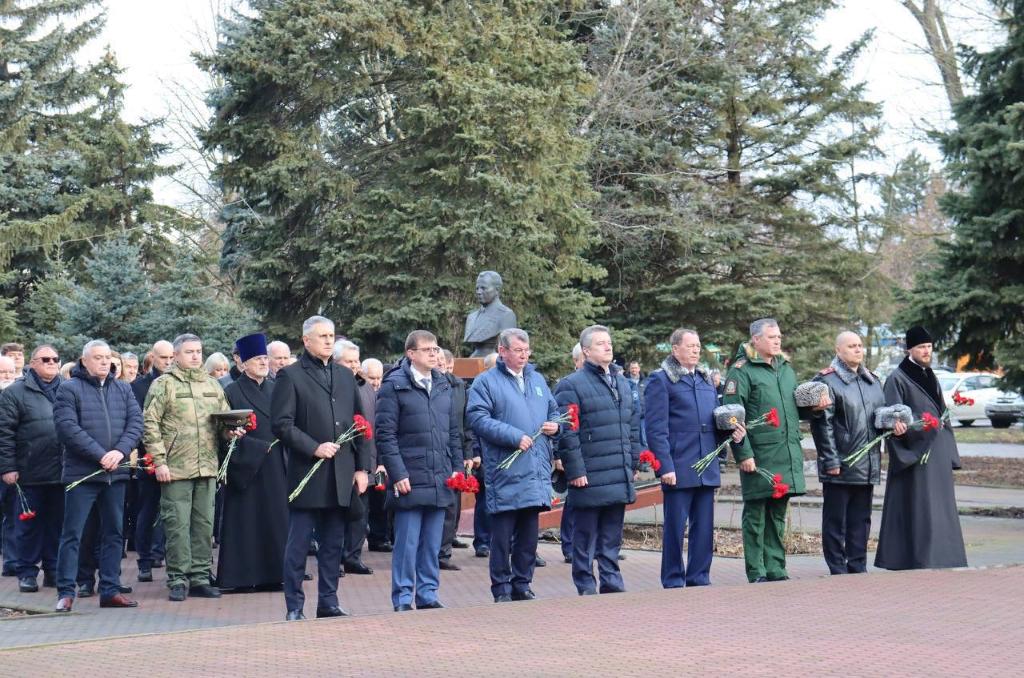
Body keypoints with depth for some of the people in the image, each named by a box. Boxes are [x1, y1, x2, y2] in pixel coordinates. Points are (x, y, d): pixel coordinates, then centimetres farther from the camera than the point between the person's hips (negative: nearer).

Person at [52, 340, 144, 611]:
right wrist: (100, 455, -18)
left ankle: (110, 590, 15)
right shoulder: (69, 389, -3)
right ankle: (66, 592, 2)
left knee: (114, 532, 9)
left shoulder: (123, 389, 12)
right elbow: (68, 428, -13)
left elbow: (136, 422, 4)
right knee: (72, 533, -3)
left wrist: (120, 451, -13)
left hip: (116, 472, 5)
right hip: (81, 472, -5)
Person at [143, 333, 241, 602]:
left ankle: (200, 578, 15)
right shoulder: (163, 385, -2)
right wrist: (159, 461, -12)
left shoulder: (212, 385, 14)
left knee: (204, 524, 8)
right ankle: (178, 580, 5)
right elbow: (150, 425, -6)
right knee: (177, 524, -3)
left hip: (207, 467, 5)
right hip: (176, 468, -5)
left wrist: (231, 430, -2)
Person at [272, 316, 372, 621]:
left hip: (341, 477, 5)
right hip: (306, 474, -5)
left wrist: (362, 468, 8)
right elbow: (281, 425, -8)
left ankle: (329, 602, 17)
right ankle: (294, 607, 6)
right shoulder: (290, 376, -1)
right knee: (298, 544, 0)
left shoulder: (346, 377, 16)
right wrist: (314, 448, -16)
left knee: (333, 544, 10)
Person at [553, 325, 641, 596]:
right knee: (586, 536, 3)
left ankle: (612, 583, 20)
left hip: (620, 478, 6)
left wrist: (634, 463, 15)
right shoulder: (571, 386, -8)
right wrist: (575, 471, -15)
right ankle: (586, 588, 11)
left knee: (612, 536, 12)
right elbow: (566, 433, -12)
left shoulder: (622, 383, 16)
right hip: (590, 479, -6)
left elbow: (633, 427, 20)